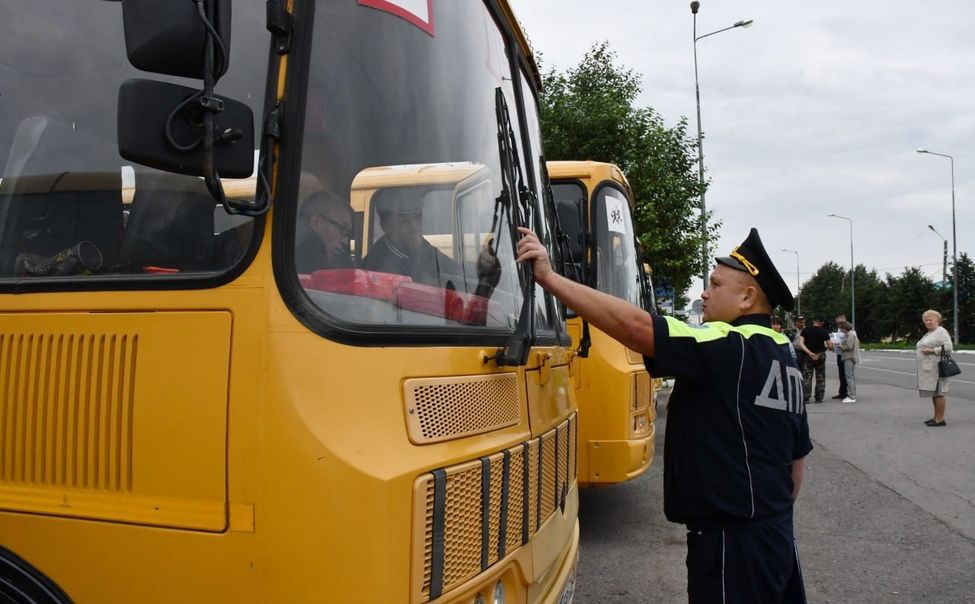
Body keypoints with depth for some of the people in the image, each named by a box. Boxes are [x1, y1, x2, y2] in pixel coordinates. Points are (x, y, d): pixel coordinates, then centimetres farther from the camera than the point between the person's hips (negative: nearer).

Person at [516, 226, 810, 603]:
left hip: (734, 541, -9)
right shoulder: (782, 358, 10)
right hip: (777, 534, 9)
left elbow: (635, 326, -30)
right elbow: (797, 458, 17)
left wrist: (549, 277, -30)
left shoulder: (727, 350, -19)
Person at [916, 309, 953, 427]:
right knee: (933, 393, 13)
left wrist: (932, 351, -19)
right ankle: (936, 417, 19)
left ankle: (940, 419, -4)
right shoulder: (928, 333, 21)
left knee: (937, 393, -7)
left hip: (936, 368, -10)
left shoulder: (941, 332, -8)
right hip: (928, 368, 10)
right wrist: (923, 351, 12)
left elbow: (948, 347, -18)